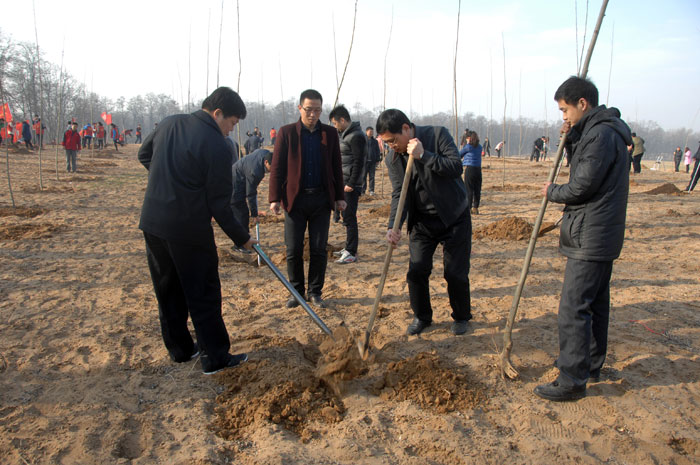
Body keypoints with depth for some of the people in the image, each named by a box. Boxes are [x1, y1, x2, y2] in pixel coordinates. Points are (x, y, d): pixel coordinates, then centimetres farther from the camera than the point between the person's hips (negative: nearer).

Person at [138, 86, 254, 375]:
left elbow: (143, 154, 24)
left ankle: (179, 349, 30)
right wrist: (241, 238, -2)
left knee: (168, 291, 17)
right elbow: (219, 204, -13)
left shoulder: (169, 124, 6)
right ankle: (215, 357, 13)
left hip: (152, 224, 7)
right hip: (189, 231, -7)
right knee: (204, 295, 5)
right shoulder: (217, 147, -15)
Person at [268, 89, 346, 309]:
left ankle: (315, 291, 20)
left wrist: (339, 196, 7)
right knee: (294, 250, 3)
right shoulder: (286, 132, 0)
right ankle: (296, 291, 19)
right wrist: (275, 198, -7)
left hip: (321, 199, 1)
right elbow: (277, 167, -1)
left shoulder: (330, 133, 6)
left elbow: (336, 167, 10)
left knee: (319, 249, 6)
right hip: (295, 198, -1)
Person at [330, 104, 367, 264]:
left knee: (349, 218, -6)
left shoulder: (356, 136, -15)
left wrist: (351, 184, -20)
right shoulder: (346, 134, 16)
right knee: (347, 217, 15)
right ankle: (349, 248, 25)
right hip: (344, 184, 10)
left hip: (350, 186, -10)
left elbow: (358, 162, -20)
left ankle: (351, 253, 0)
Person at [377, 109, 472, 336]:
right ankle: (422, 317, 22)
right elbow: (399, 194, -8)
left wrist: (423, 155, -29)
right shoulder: (392, 159, -3)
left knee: (456, 273, 2)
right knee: (416, 271, -1)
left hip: (454, 217, -3)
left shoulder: (438, 135, -13)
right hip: (422, 221, 3)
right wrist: (394, 226, -23)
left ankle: (461, 317, 26)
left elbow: (456, 167, -21)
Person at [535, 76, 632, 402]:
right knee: (595, 302, 19)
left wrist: (553, 192, -1)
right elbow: (585, 167, 19)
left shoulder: (601, 133, -18)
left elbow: (583, 185, -20)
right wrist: (572, 138, 6)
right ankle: (590, 364, 34)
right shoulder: (601, 130, 14)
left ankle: (572, 381, 1)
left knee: (573, 308, -7)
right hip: (602, 236, 11)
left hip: (590, 238, -11)